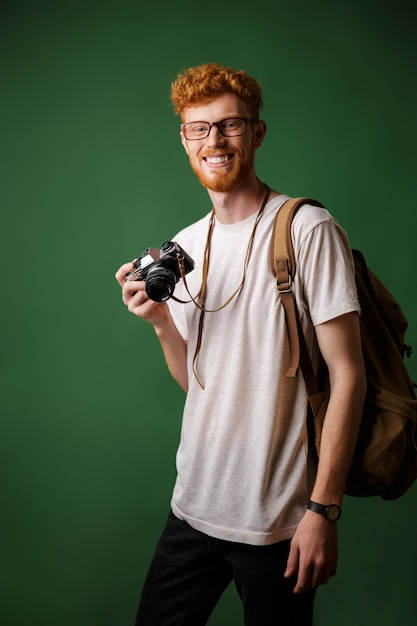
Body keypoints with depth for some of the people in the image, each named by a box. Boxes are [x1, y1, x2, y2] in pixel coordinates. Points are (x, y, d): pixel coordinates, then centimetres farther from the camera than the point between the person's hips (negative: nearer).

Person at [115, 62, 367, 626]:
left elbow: (347, 374, -13)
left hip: (278, 521, -5)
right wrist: (159, 319, -7)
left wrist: (324, 509, -16)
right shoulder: (184, 247, 7)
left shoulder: (308, 230, -11)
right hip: (192, 509, 6)